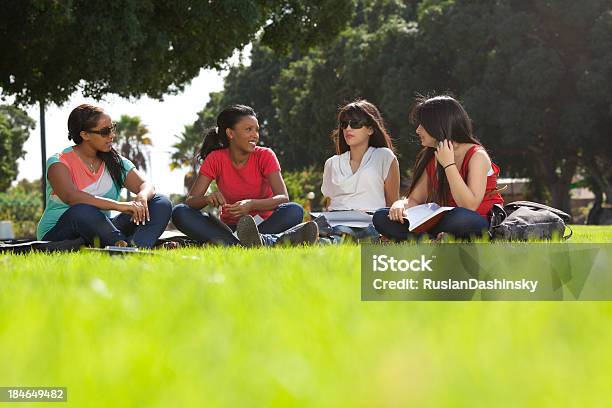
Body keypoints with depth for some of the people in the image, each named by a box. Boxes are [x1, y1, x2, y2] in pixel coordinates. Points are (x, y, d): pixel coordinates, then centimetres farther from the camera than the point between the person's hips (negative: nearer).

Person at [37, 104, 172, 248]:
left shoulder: (116, 162, 10)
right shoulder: (58, 162, -8)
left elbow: (147, 186, 0)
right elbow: (70, 196, -28)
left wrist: (141, 198, -27)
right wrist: (119, 205, -37)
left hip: (100, 233, 6)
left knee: (162, 204, -10)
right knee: (83, 212, -41)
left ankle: (137, 247, -40)